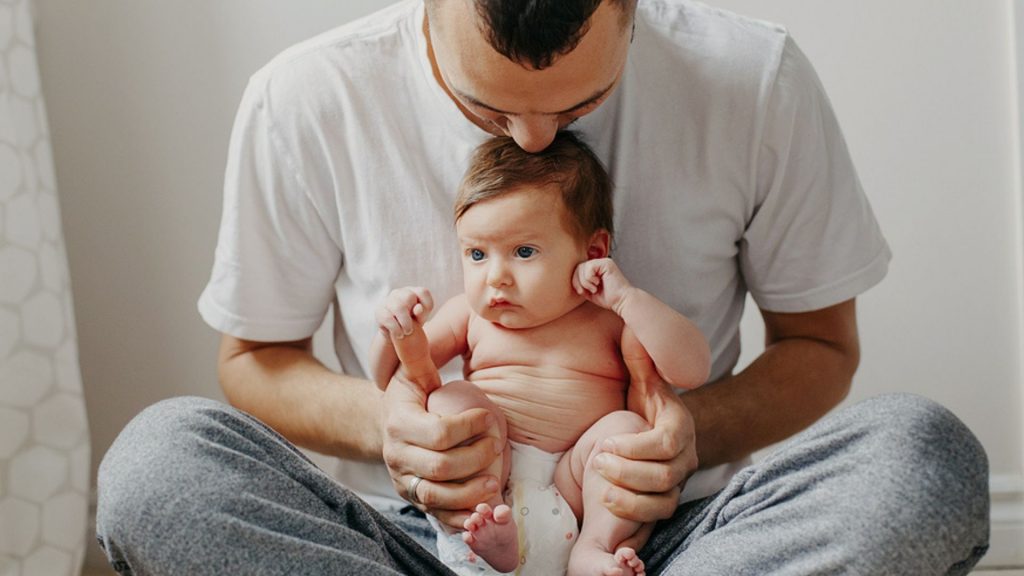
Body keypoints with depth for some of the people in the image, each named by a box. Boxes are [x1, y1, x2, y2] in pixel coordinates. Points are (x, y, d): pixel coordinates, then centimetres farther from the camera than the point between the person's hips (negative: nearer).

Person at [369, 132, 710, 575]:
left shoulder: (610, 321, 7)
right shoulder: (469, 317, 14)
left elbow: (692, 370, -7)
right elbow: (391, 381, 14)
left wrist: (627, 297, -12)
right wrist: (396, 334, -8)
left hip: (576, 485, -1)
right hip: (485, 476, 2)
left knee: (626, 427, -23)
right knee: (456, 401, -20)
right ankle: (489, 530, -33)